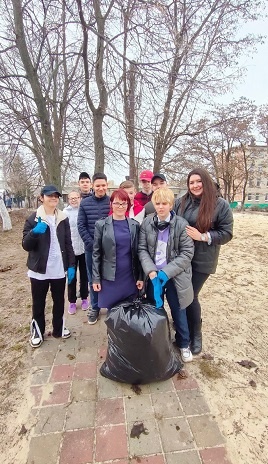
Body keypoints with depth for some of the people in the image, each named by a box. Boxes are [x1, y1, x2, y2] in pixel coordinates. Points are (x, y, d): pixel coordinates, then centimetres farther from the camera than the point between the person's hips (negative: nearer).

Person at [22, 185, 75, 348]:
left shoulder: (63, 218, 3)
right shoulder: (33, 218, -5)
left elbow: (68, 244, 4)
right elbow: (26, 246, -8)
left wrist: (71, 265, -1)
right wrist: (35, 232, -27)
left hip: (59, 269, 2)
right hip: (39, 269, -2)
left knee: (59, 301, 16)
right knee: (38, 303, 13)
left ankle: (59, 328, 36)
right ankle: (37, 332, 34)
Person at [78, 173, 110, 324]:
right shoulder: (85, 203, 1)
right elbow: (81, 225, 0)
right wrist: (91, 243, -8)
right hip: (91, 248, 2)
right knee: (93, 279, 13)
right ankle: (95, 308, 30)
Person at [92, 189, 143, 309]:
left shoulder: (135, 225, 3)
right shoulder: (101, 225, -2)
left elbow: (138, 253, 5)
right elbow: (96, 253, -1)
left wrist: (141, 276, 3)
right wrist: (96, 278, -4)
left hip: (130, 278, 2)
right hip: (109, 278, -1)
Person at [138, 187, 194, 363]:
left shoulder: (181, 224, -11)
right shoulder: (147, 223, -3)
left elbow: (187, 253, -11)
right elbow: (142, 249, -3)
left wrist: (167, 272, -18)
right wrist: (151, 272, -16)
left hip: (175, 276, -2)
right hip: (154, 275, 2)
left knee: (178, 311, 13)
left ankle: (184, 344, 39)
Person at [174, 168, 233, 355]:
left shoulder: (220, 205, -8)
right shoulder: (181, 202, 2)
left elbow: (226, 234, -8)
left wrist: (202, 236, -19)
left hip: (202, 259, -4)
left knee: (190, 295, 2)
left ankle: (196, 335, 29)